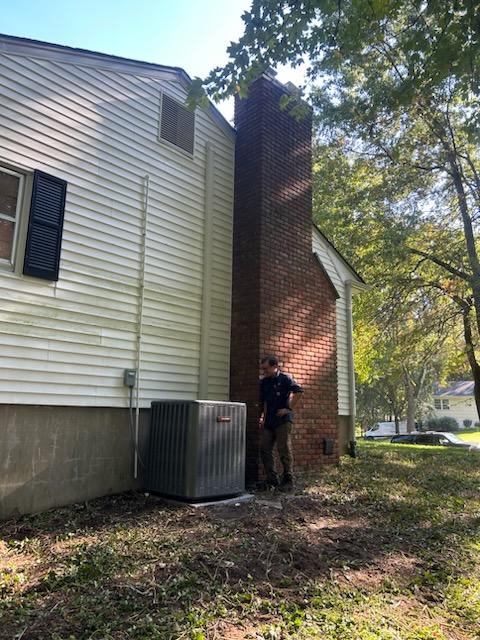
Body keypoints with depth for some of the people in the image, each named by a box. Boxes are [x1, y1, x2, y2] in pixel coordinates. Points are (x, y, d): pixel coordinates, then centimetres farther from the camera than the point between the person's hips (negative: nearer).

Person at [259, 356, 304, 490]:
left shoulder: (285, 378, -5)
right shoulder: (264, 382, 13)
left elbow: (299, 391, -15)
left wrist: (288, 408, -15)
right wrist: (263, 416, 9)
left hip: (283, 420, -6)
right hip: (269, 421, 7)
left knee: (284, 450, -4)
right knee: (265, 450, 4)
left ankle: (288, 481, 6)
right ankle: (272, 480, 14)